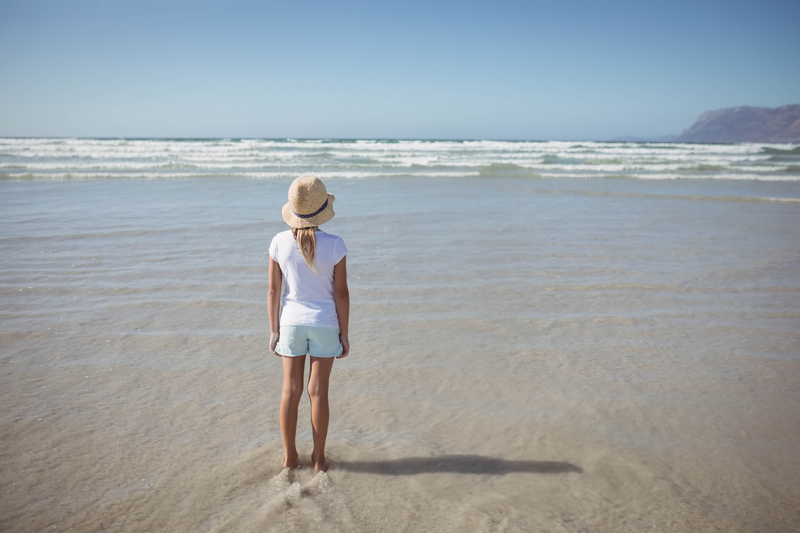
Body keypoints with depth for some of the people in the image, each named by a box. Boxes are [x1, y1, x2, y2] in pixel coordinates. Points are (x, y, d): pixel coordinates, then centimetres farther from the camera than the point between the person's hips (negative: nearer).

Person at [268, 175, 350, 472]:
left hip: (291, 322, 2)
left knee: (291, 390, 12)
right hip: (324, 324, -2)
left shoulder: (280, 243, -10)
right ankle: (319, 458, 19)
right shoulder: (334, 245, -15)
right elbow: (341, 293, -10)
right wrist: (344, 334, 0)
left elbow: (274, 291, -4)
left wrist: (274, 330, 6)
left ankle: (290, 456, 24)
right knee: (318, 391, 8)